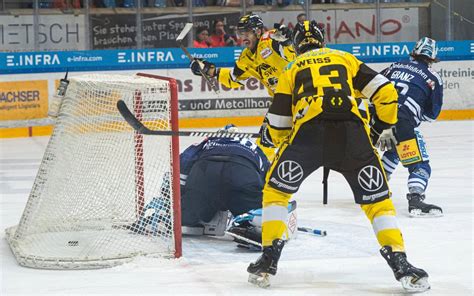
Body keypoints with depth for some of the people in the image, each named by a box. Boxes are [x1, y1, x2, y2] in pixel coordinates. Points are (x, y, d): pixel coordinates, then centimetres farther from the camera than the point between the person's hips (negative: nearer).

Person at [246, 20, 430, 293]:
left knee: (276, 188, 17)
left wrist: (286, 149, 42)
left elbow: (277, 124, 25)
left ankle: (268, 262, 9)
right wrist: (386, 128, 33)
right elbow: (385, 92, 20)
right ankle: (401, 265, -4)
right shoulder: (346, 59, 29)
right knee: (377, 198, 10)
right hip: (352, 132, 1)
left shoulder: (292, 70, 28)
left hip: (309, 129, -1)